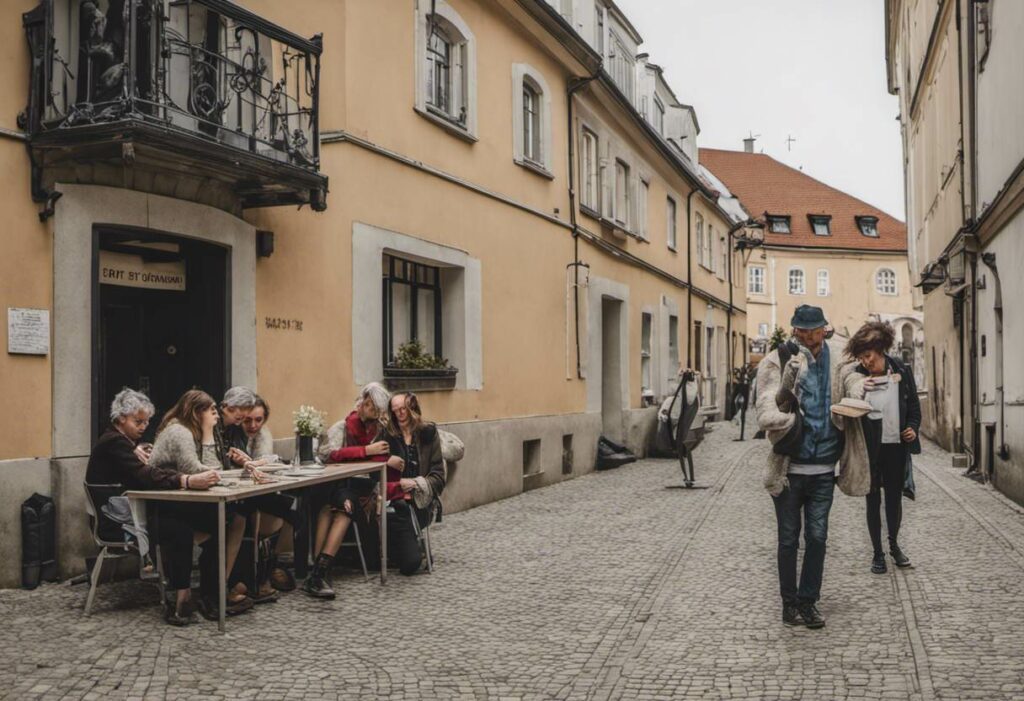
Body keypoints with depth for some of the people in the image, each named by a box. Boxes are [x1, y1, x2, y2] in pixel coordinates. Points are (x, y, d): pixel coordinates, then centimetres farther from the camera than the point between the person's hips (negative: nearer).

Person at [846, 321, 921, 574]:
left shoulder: (902, 372, -2)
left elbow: (914, 405, 7)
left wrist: (913, 427, -6)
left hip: (897, 446, 2)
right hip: (870, 448, -1)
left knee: (895, 496, 14)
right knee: (873, 499, 8)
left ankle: (894, 544, 35)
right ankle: (878, 552, 21)